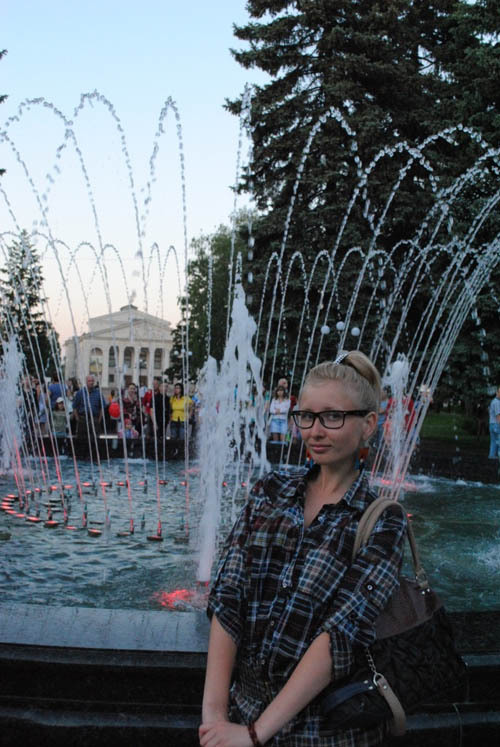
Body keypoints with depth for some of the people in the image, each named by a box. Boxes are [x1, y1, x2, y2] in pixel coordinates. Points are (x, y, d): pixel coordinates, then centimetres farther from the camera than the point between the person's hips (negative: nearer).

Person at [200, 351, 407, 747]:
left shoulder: (383, 523, -11)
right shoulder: (270, 491, -1)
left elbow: (341, 633, -20)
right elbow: (227, 596, -8)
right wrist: (214, 711, -16)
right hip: (244, 702, 3)